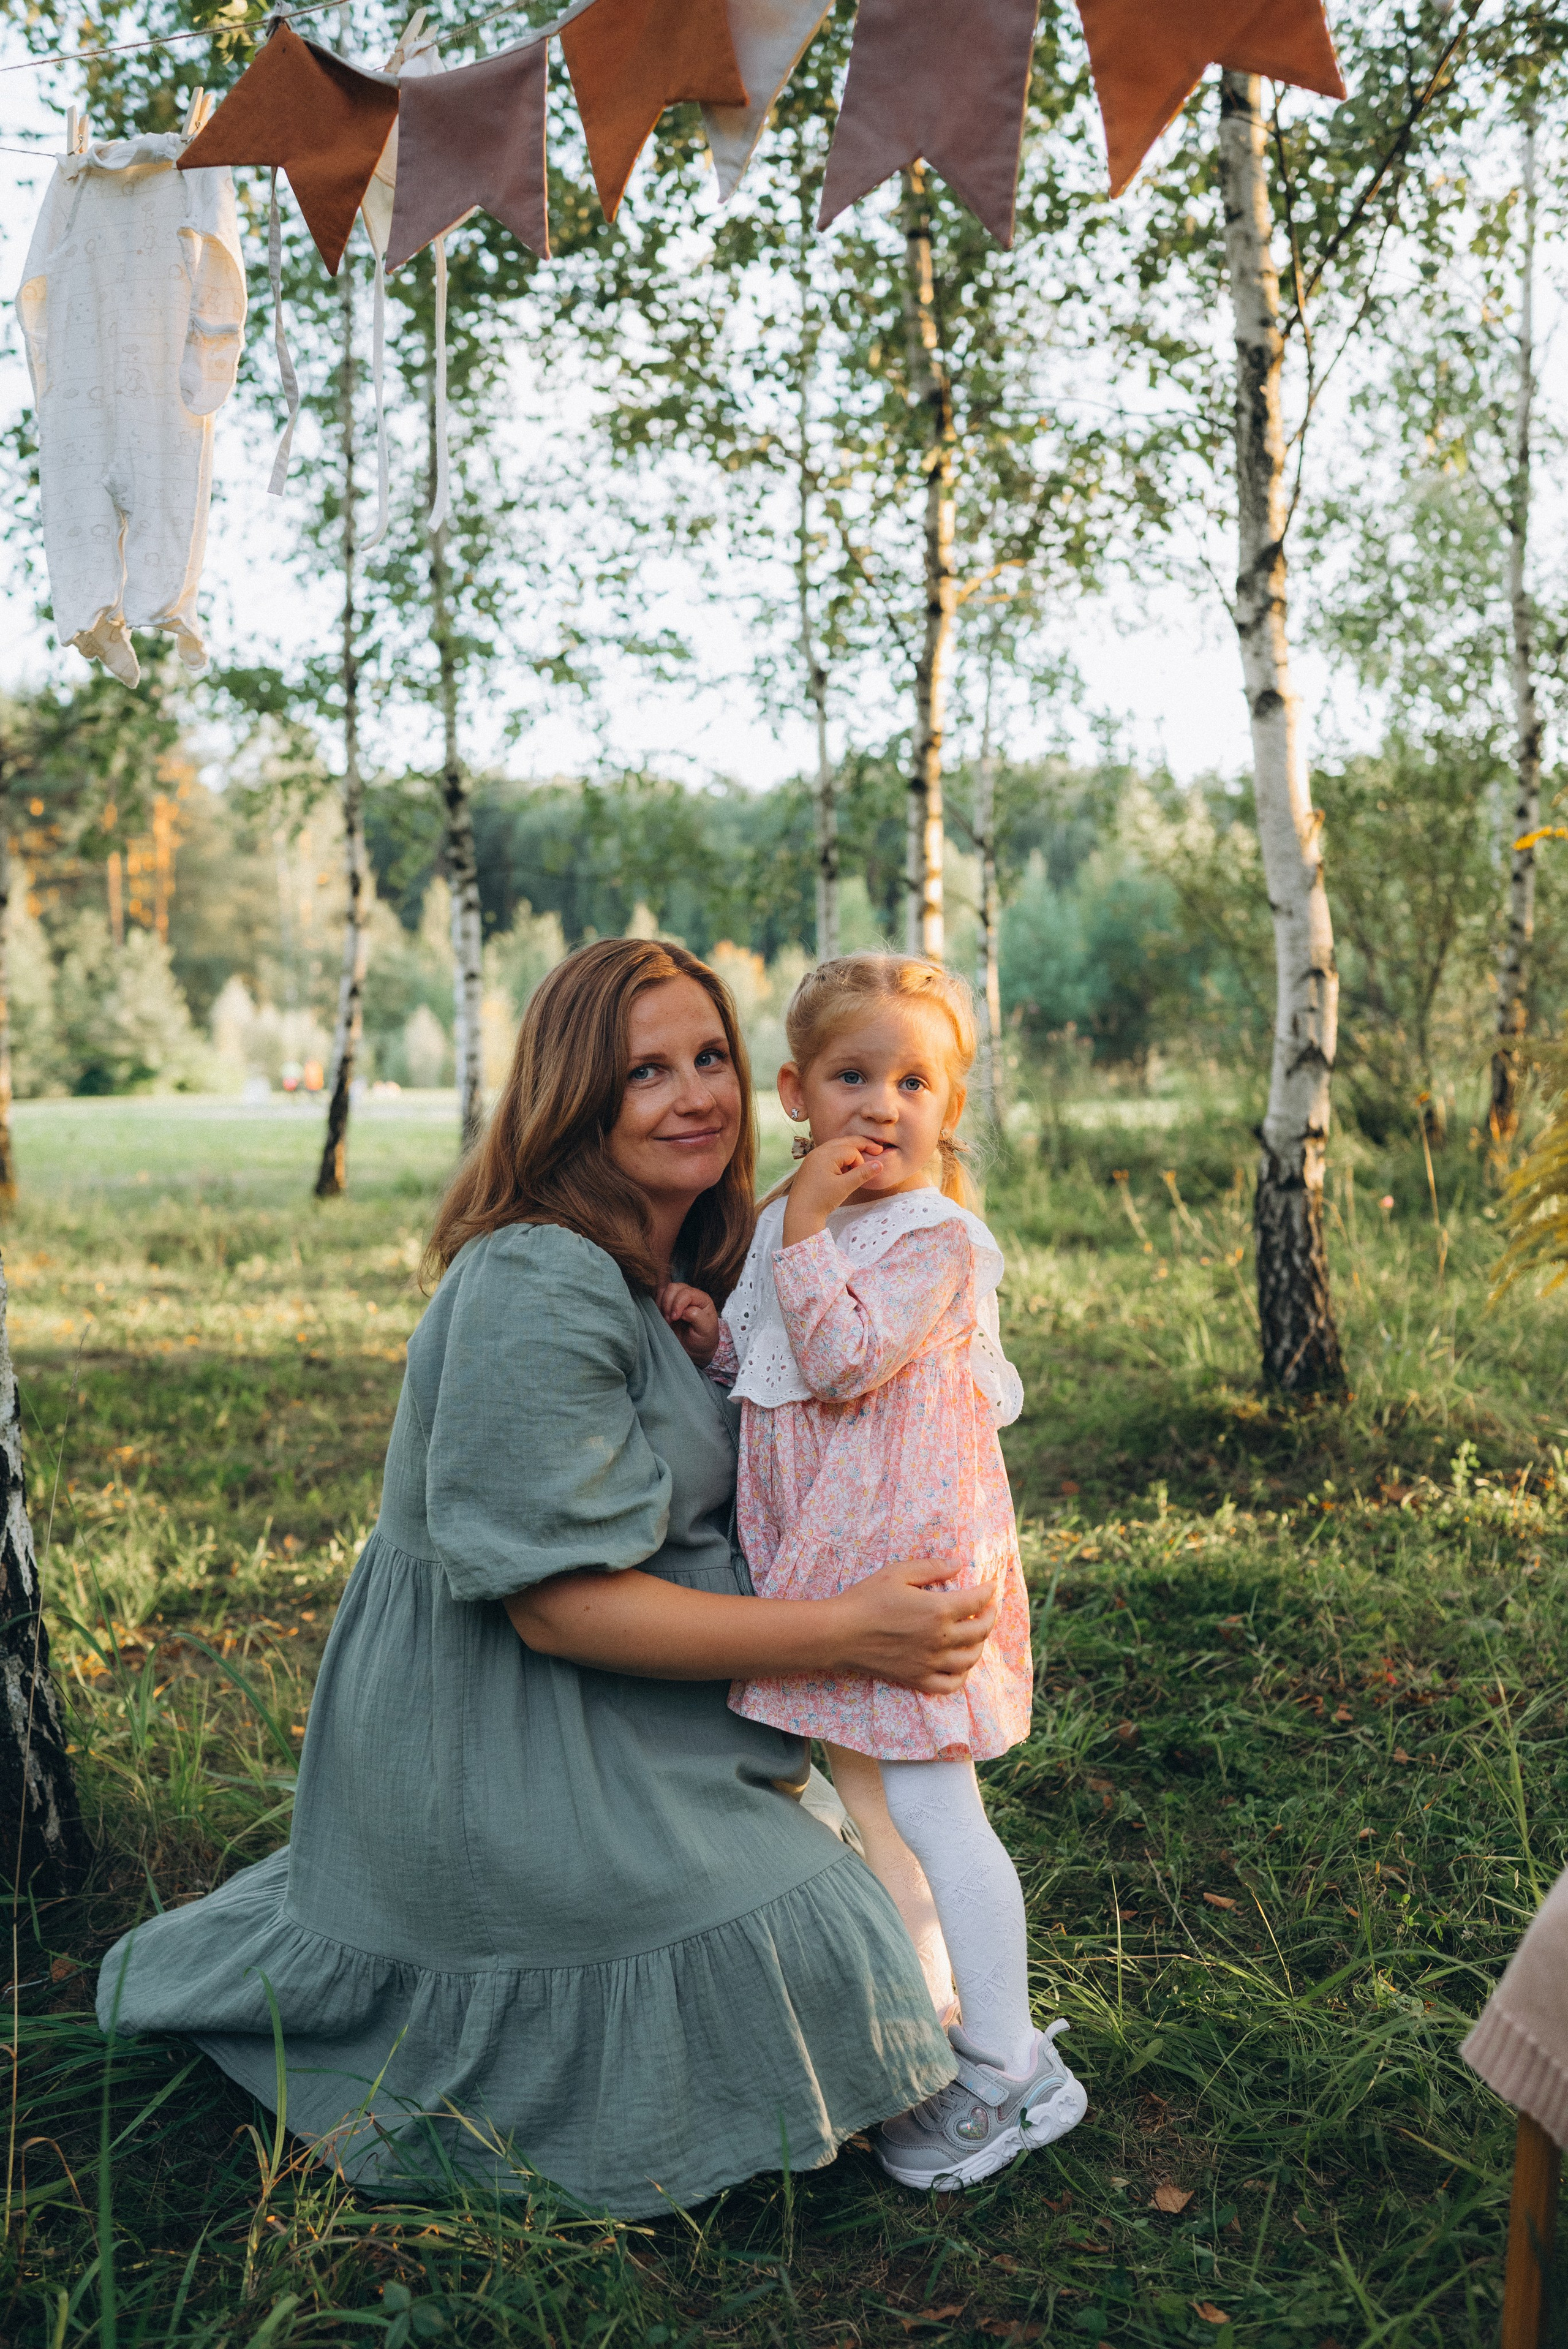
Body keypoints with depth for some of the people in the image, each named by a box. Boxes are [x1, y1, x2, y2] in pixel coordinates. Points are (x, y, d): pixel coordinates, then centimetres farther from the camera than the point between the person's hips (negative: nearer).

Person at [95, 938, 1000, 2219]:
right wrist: (843, 1633, -25)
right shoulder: (537, 1290, -26)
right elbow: (557, 1599, -27)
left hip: (593, 1726, 10)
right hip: (499, 1749, -10)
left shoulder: (661, 1274, 6)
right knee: (787, 1938, -12)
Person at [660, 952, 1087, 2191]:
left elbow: (843, 1364, -26)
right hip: (818, 1561, 9)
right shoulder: (791, 1221, 10)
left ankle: (1005, 2072, 14)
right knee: (866, 1798, 21)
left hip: (904, 1559, -9)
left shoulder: (938, 1238, -16)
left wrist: (807, 1230, -24)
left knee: (928, 1807, -2)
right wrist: (712, 1332, -1)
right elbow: (771, 1374, 17)